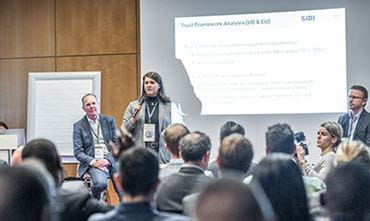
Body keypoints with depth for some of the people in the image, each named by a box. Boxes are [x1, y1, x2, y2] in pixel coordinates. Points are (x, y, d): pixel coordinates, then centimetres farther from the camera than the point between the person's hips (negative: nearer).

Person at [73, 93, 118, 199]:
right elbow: (78, 152, 3)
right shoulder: (78, 126, 8)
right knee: (101, 182, -33)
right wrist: (93, 162, -15)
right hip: (93, 163, -1)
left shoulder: (109, 120, 13)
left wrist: (108, 160, -10)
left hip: (111, 161, 2)